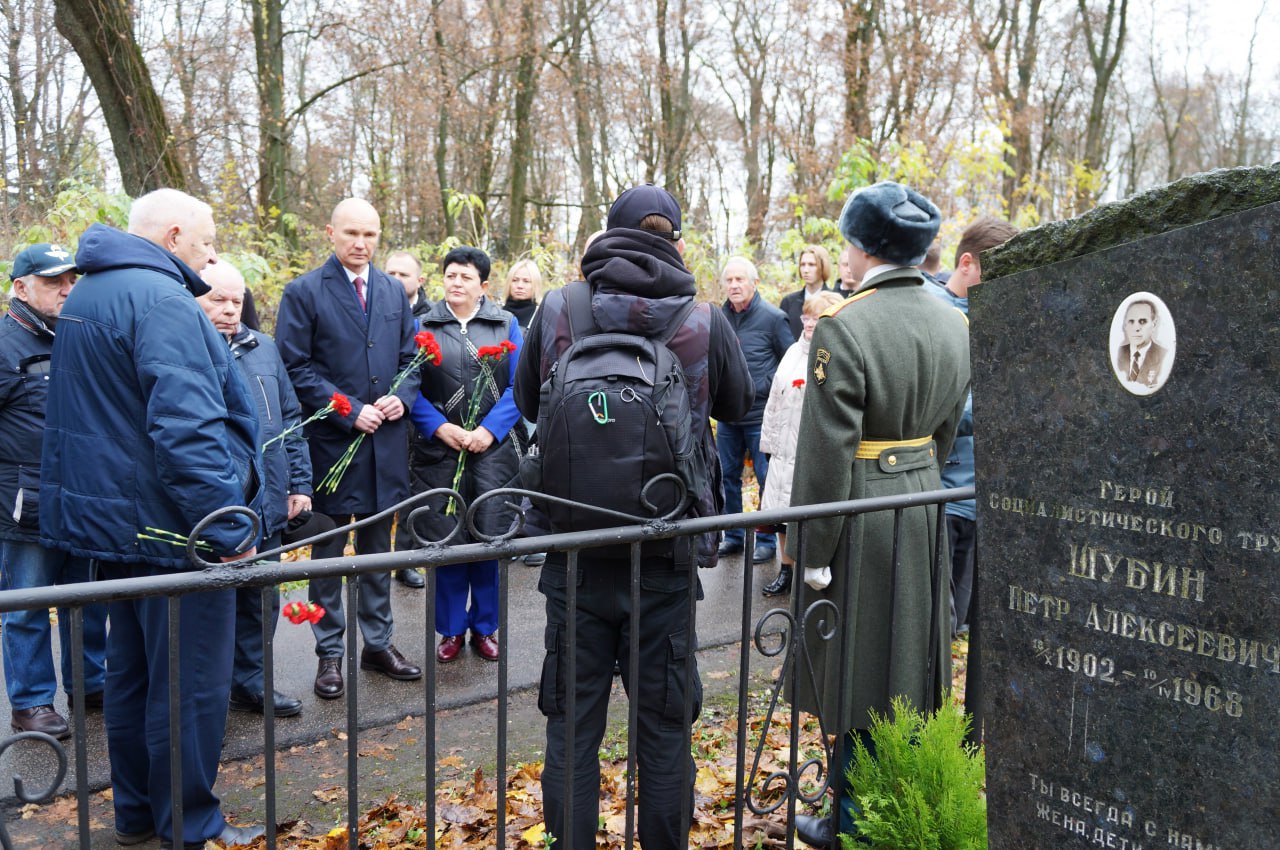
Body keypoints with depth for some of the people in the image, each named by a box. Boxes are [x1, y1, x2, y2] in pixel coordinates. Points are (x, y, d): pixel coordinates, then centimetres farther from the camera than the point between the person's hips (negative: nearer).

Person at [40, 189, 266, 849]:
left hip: (116, 519, 10)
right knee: (190, 683, 2)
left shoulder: (85, 295, 14)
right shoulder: (162, 300, -19)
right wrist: (228, 530, -24)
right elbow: (188, 425, -28)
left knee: (131, 670, 19)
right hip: (170, 527, -10)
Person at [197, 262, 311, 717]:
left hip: (266, 505, 6)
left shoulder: (264, 349, 12)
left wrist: (300, 483, 10)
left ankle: (249, 681, 31)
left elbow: (290, 418, 15)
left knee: (261, 598, 15)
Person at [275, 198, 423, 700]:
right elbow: (295, 367, -9)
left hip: (386, 441, 4)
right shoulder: (304, 292, -4)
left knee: (378, 548, 13)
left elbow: (411, 357, 14)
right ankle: (329, 654, 17)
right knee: (328, 552, 6)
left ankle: (379, 644, 26)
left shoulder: (394, 292, 11)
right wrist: (349, 411, -16)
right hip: (331, 440, -4)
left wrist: (401, 398, -6)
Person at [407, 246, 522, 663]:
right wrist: (440, 427, -13)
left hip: (493, 450, 0)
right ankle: (451, 629, 19)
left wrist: (489, 430, -12)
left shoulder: (506, 325, 7)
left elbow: (519, 387, -1)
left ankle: (485, 626, 19)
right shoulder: (424, 327, 7)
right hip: (439, 451, 0)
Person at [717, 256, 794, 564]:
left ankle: (767, 539, 16)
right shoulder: (719, 317, 6)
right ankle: (734, 536, 25)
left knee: (767, 478, 3)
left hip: (761, 414, -5)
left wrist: (766, 387, -8)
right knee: (728, 475, 11)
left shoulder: (773, 317, -8)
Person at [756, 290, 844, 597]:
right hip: (785, 450, 7)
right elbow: (774, 401, 17)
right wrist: (769, 441, 16)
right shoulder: (794, 352, 14)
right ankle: (786, 571, 28)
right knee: (782, 510, 13)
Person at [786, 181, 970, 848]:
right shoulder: (954, 324, 5)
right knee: (906, 658, 19)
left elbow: (826, 455, -19)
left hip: (862, 512, -7)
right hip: (924, 499, 7)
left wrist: (812, 554, -13)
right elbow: (947, 428, 13)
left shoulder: (843, 328, -19)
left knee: (857, 673, 6)